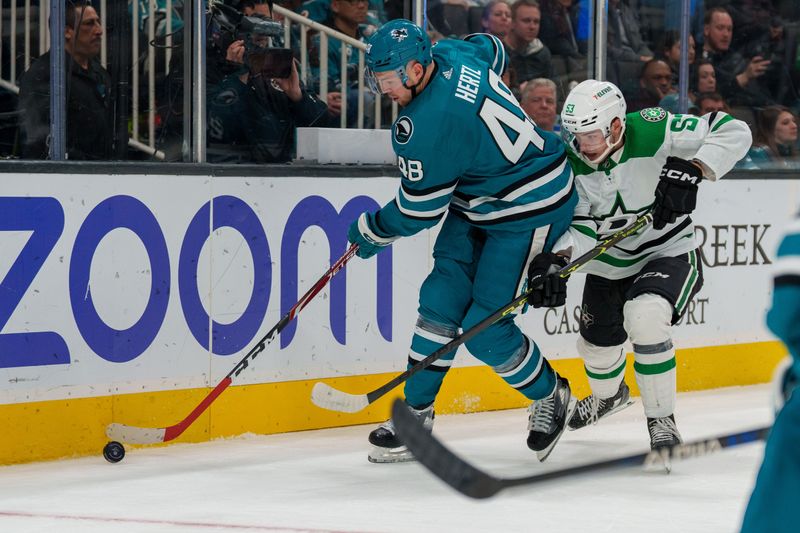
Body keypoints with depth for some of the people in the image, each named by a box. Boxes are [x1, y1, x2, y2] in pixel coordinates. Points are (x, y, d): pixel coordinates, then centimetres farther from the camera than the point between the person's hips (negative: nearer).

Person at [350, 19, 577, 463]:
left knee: (485, 331, -8)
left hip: (529, 212, -10)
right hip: (477, 201, 10)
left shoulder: (425, 126, -31)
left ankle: (551, 398, 18)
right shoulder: (451, 55, -6)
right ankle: (415, 417, 5)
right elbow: (491, 48, 20)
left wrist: (371, 231, 0)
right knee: (442, 302, 2)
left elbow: (419, 211, -20)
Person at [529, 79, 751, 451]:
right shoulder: (572, 163, -15)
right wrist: (556, 259, -41)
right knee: (597, 345, 18)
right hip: (610, 263, 5)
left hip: (667, 252, -5)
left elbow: (733, 132, -28)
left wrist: (691, 170, -42)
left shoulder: (651, 132, -27)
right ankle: (609, 395, 58)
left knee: (645, 318, -32)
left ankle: (662, 421, -15)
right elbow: (580, 226, -20)